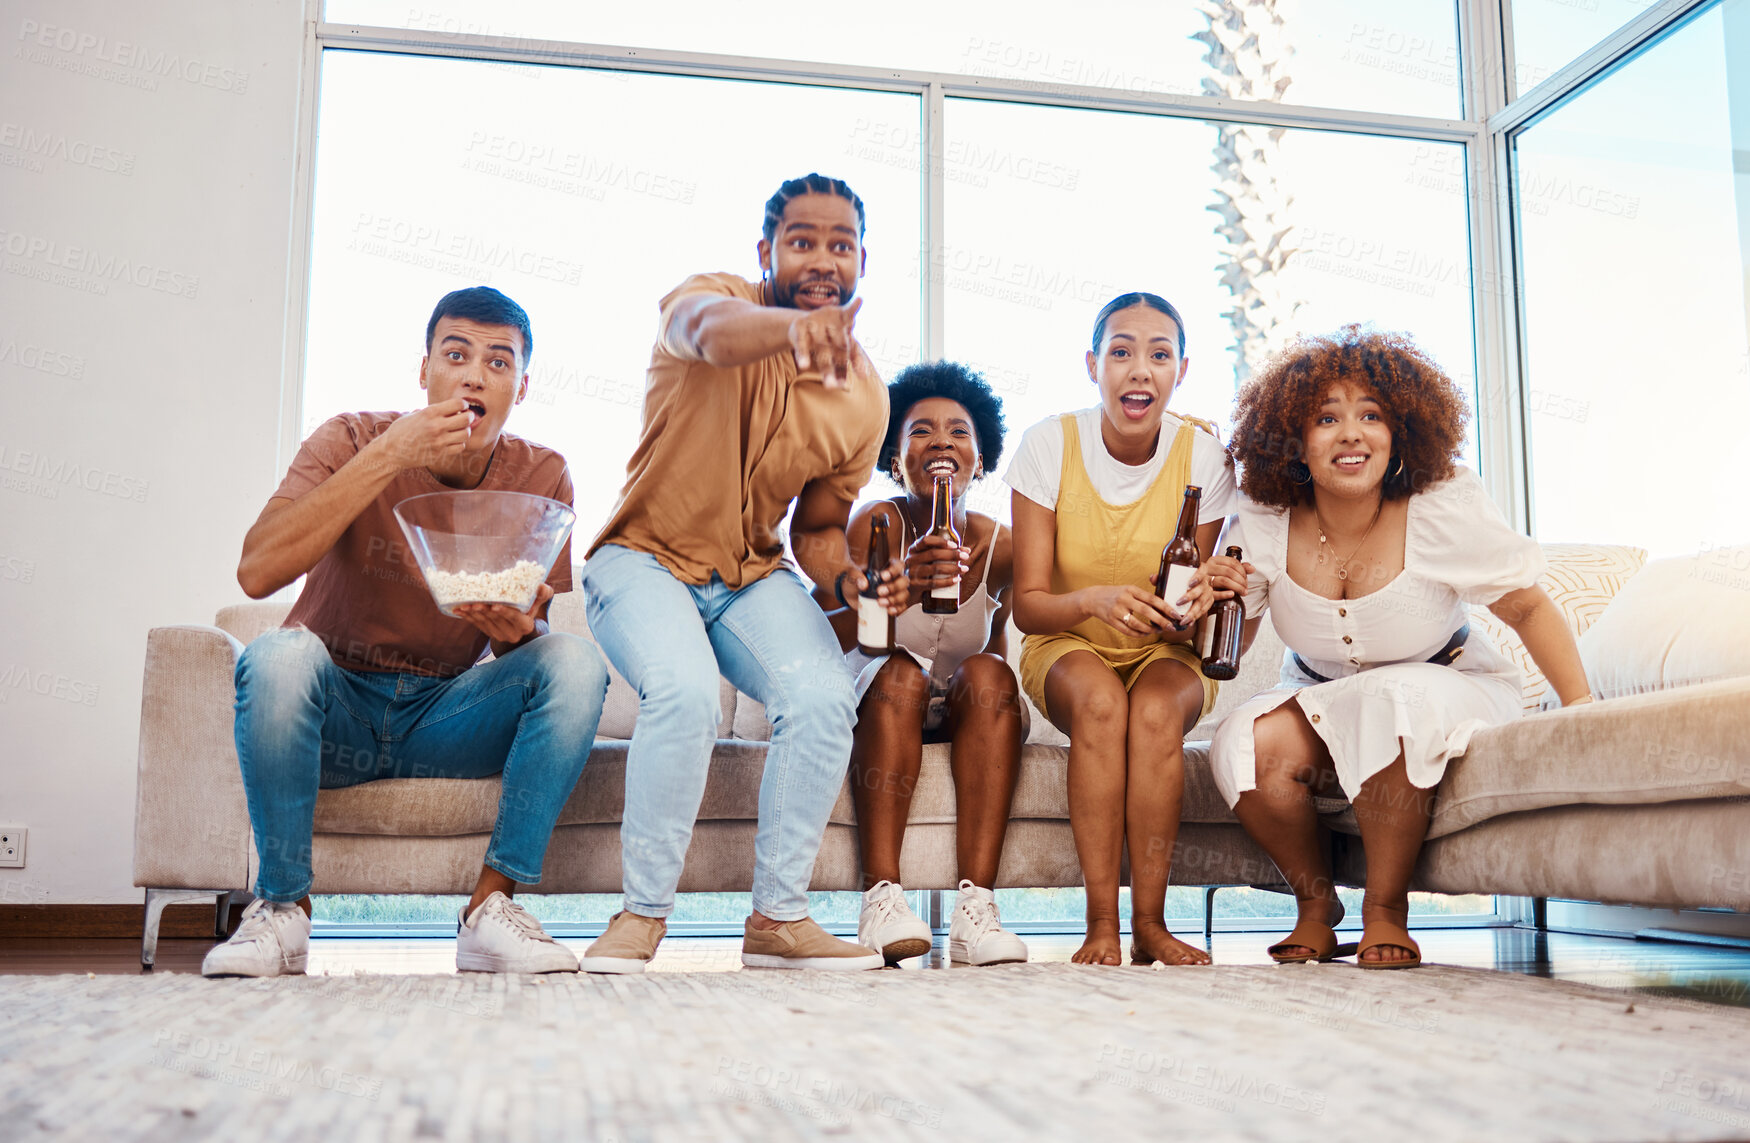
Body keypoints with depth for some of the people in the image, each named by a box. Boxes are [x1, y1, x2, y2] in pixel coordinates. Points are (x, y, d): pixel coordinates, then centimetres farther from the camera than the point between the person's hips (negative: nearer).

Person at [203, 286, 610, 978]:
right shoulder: (352, 441, -9)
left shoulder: (540, 477, -3)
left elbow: (531, 635, -1)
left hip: (446, 714, 2)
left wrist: (515, 628, -28)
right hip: (334, 709, -2)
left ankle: (489, 908, -20)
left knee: (576, 662, -23)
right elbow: (256, 572, -25)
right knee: (280, 654, -34)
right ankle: (281, 908, -16)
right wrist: (387, 456, -28)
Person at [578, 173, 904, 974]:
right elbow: (709, 330, -43)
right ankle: (642, 914, -12)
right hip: (646, 556, -4)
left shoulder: (864, 397, -2)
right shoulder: (716, 296, -15)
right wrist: (791, 325, -66)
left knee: (824, 699, -22)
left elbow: (816, 528, 8)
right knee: (686, 693, -32)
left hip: (753, 574, 4)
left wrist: (854, 577, -15)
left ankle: (777, 919, -6)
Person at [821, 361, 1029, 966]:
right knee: (900, 670, -32)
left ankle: (976, 906, -37)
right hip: (876, 710, -2)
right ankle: (881, 897, -39)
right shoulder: (875, 524, -15)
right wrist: (900, 590, -46)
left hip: (964, 715, 2)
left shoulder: (1000, 546, -6)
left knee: (988, 673, -28)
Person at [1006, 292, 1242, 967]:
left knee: (1157, 710, -33)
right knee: (1100, 701, -34)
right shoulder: (1050, 444, -13)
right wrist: (1092, 599, -37)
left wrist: (1200, 598, -33)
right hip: (1067, 648, 0)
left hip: (1166, 656, 1)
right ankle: (1101, 923, -28)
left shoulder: (1202, 455, -11)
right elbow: (1027, 604, -15)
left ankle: (1149, 922, -23)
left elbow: (1187, 612, -8)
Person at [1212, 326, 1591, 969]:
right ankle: (1315, 904, 1)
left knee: (1393, 699, -37)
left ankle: (1385, 910, -15)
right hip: (1320, 699, 3)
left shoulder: (1443, 510, -18)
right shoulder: (1264, 524, -12)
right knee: (1246, 744, -27)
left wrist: (1581, 704, -19)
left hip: (1445, 693, -2)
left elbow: (1530, 609, -8)